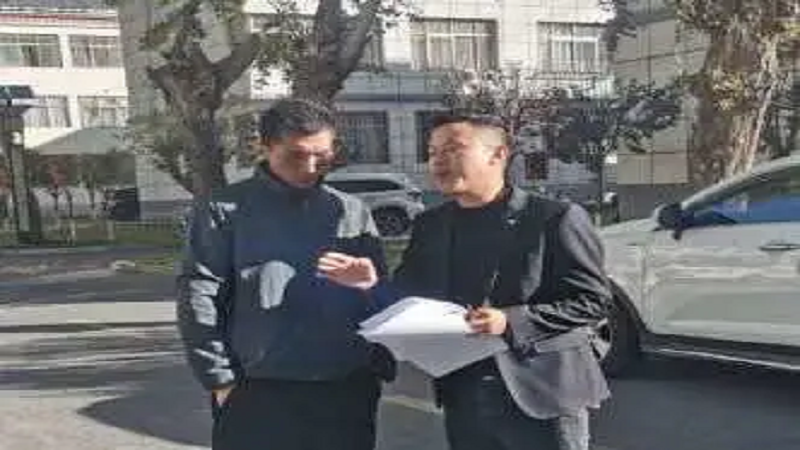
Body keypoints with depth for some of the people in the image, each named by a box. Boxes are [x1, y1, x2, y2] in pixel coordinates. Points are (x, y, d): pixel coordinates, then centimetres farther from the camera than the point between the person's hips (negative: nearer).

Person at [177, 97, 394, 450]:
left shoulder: (352, 213, 9)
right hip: (257, 394, -3)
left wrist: (381, 366, 5)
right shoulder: (227, 212, -1)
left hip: (347, 392, 3)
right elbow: (198, 298, -3)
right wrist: (221, 379, -7)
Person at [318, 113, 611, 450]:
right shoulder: (429, 225, 10)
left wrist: (511, 322, -23)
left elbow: (592, 300, -11)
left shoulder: (555, 219, -8)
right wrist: (374, 284, -7)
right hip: (462, 398, 5)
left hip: (541, 394, -5)